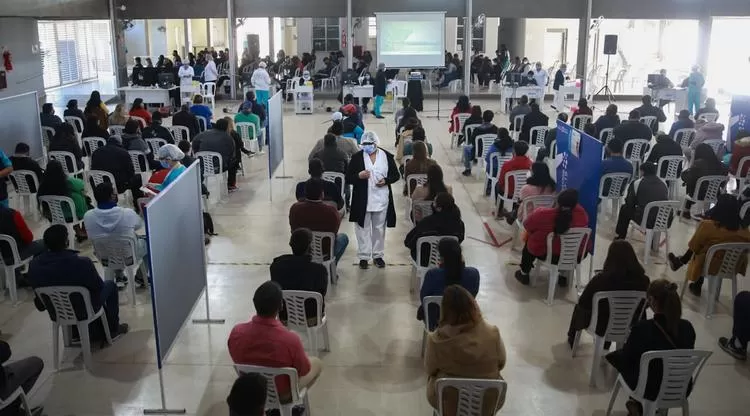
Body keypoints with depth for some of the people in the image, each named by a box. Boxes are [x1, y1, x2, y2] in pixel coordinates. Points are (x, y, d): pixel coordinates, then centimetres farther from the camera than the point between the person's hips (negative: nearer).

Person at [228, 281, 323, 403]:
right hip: (282, 395, -4)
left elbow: (239, 360, -3)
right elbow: (304, 371, -17)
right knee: (317, 362, 23)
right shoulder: (290, 339, -36)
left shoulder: (236, 332, -26)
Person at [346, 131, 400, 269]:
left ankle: (378, 255, 24)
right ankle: (363, 256, 14)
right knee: (363, 228, 5)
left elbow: (396, 175, 7)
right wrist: (359, 176, -20)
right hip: (362, 200, -1)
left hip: (381, 200, 1)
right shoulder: (357, 157, -3)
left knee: (379, 229, 12)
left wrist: (386, 180, -13)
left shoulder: (387, 156, 0)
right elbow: (348, 178, -1)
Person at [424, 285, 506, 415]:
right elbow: (501, 364, -3)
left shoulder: (435, 340, -25)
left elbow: (430, 370, -7)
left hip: (447, 402, -1)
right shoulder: (492, 333, -21)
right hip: (488, 403, 1)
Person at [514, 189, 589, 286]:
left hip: (544, 253, -2)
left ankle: (524, 274, 45)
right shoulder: (582, 213, -22)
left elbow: (527, 225, -8)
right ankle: (563, 276, 45)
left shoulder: (542, 214, -29)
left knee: (529, 240, 30)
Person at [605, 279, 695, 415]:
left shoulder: (642, 329, -27)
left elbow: (625, 359, -12)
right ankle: (639, 404, 35)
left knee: (614, 356, 20)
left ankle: (638, 404, 21)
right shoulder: (687, 327, -15)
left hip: (650, 390, -4)